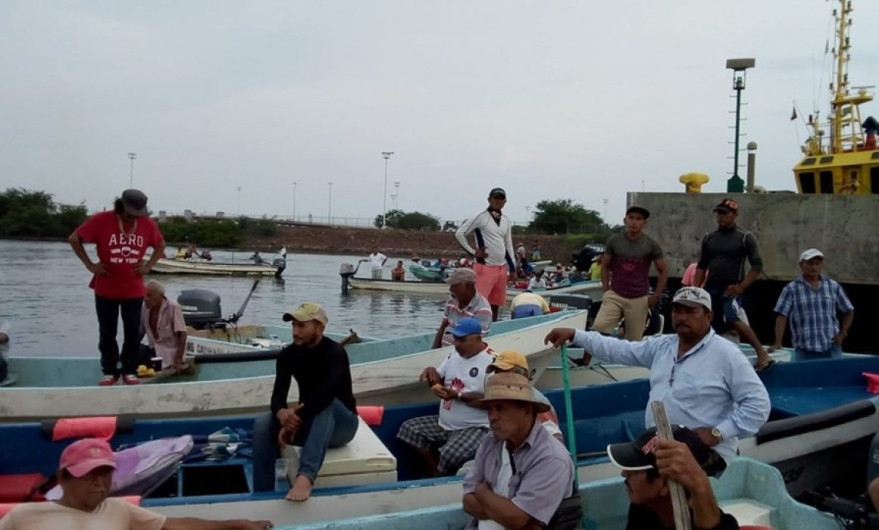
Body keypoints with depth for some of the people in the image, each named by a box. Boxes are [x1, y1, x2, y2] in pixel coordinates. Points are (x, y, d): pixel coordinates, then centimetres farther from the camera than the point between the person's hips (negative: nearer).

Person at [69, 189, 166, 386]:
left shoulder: (148, 224, -4)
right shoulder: (101, 220, -12)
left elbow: (160, 245, 13)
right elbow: (74, 239, -5)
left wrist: (148, 265, 1)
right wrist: (90, 265, -8)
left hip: (134, 291, 2)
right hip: (106, 290, -2)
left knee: (132, 333, 7)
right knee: (107, 333, 8)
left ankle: (129, 371, 19)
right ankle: (109, 371, 20)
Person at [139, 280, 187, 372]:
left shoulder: (173, 308, -17)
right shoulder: (146, 308, 1)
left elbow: (182, 335, -19)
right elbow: (140, 333, 10)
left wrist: (178, 361, -24)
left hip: (169, 352, -6)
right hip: (154, 350, 6)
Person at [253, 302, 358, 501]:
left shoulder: (335, 353, -21)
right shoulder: (288, 355, -4)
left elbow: (326, 393, -36)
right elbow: (278, 395, -13)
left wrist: (295, 420, -34)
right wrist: (282, 414, -36)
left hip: (341, 425, -5)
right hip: (310, 424, 5)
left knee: (327, 403, -38)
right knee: (262, 423, -20)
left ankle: (305, 476, -54)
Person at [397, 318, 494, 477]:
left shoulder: (492, 362, -16)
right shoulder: (455, 354, 8)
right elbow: (439, 382, 17)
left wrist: (458, 395, -26)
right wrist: (432, 372, -7)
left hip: (474, 428, -8)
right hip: (444, 423, 8)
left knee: (451, 455, -31)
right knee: (409, 428, 3)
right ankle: (436, 472, 8)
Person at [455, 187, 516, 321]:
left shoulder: (507, 221, 12)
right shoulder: (480, 217, -7)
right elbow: (459, 234, -8)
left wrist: (512, 267, 15)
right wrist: (473, 252, -8)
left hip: (502, 268, 7)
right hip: (485, 267, -6)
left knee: (495, 304, 10)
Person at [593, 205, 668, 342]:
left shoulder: (651, 245, -2)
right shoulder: (614, 240, 0)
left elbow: (663, 271, 6)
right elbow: (604, 266, 11)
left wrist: (656, 296, 0)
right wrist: (606, 291, 3)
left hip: (639, 300, 0)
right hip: (615, 295, 1)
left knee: (634, 341, 5)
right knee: (597, 329, -17)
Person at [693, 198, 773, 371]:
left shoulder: (745, 237, -1)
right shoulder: (709, 238, 11)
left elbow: (757, 265, -5)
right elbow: (701, 266, 15)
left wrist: (741, 287, -14)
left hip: (731, 289, -5)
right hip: (711, 289, 5)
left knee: (732, 319, -27)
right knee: (713, 329, 5)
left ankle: (762, 354, -21)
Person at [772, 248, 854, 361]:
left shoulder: (833, 287, 10)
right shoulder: (791, 289, 1)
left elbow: (848, 312, 19)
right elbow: (782, 316, -5)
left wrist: (842, 333, 5)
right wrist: (778, 343, -13)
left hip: (831, 349, 3)